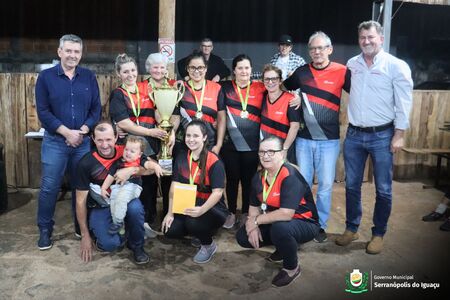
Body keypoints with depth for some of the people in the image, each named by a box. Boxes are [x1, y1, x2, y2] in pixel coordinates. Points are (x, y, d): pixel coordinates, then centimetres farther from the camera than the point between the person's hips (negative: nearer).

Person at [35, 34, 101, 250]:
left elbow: (96, 109, 3)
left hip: (84, 141, 2)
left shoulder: (89, 77, 5)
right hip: (55, 141, -2)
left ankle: (82, 227, 26)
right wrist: (67, 132, -14)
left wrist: (82, 131, -11)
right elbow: (43, 111, -6)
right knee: (49, 187, 2)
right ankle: (45, 230, 18)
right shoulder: (46, 77, -1)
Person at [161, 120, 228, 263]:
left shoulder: (214, 161, -15)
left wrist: (202, 210, -38)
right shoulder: (181, 157, 1)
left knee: (193, 222, -34)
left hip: (212, 208, -5)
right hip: (188, 206, 5)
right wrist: (170, 212, -7)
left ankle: (209, 245, -1)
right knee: (170, 230, -17)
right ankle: (196, 233, 15)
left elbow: (217, 192, -22)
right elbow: (174, 186, 0)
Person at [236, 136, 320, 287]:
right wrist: (252, 227, -14)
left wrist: (256, 221, -24)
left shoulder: (290, 176, -28)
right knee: (243, 237, -3)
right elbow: (254, 206, 6)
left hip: (304, 223, -7)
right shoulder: (259, 176, -3)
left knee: (280, 228, -38)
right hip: (275, 223, 7)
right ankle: (283, 247, 18)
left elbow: (286, 214, -36)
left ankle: (292, 268, -7)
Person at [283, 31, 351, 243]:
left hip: (329, 140, -2)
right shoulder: (302, 71, 4)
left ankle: (320, 225, 22)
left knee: (325, 185, 7)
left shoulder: (341, 72, -6)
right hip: (304, 138, 3)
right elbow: (283, 88, 20)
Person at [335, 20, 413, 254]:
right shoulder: (351, 65, 7)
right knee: (352, 186, 11)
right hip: (354, 134, 4)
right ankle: (351, 229, 27)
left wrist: (399, 135, -9)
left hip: (382, 135, -3)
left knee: (383, 190, 5)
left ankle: (378, 234, 22)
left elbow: (404, 102, -5)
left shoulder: (396, 66, -4)